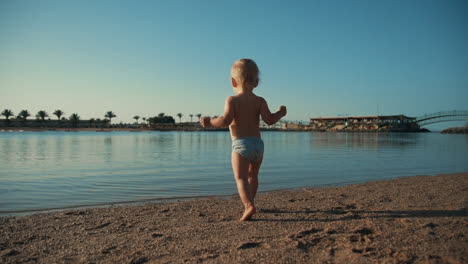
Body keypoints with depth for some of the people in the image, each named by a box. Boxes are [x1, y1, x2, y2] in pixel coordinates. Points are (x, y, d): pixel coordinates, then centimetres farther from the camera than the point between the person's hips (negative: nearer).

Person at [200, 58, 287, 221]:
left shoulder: (232, 100, -4)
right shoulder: (259, 101, 4)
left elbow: (226, 121, -16)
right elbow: (269, 120, -7)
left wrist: (210, 122, 0)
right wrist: (280, 113, 12)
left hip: (240, 144, -5)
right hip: (258, 143, 5)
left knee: (241, 178, -7)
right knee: (252, 176, 21)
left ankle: (249, 205, -26)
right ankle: (249, 202, 38)